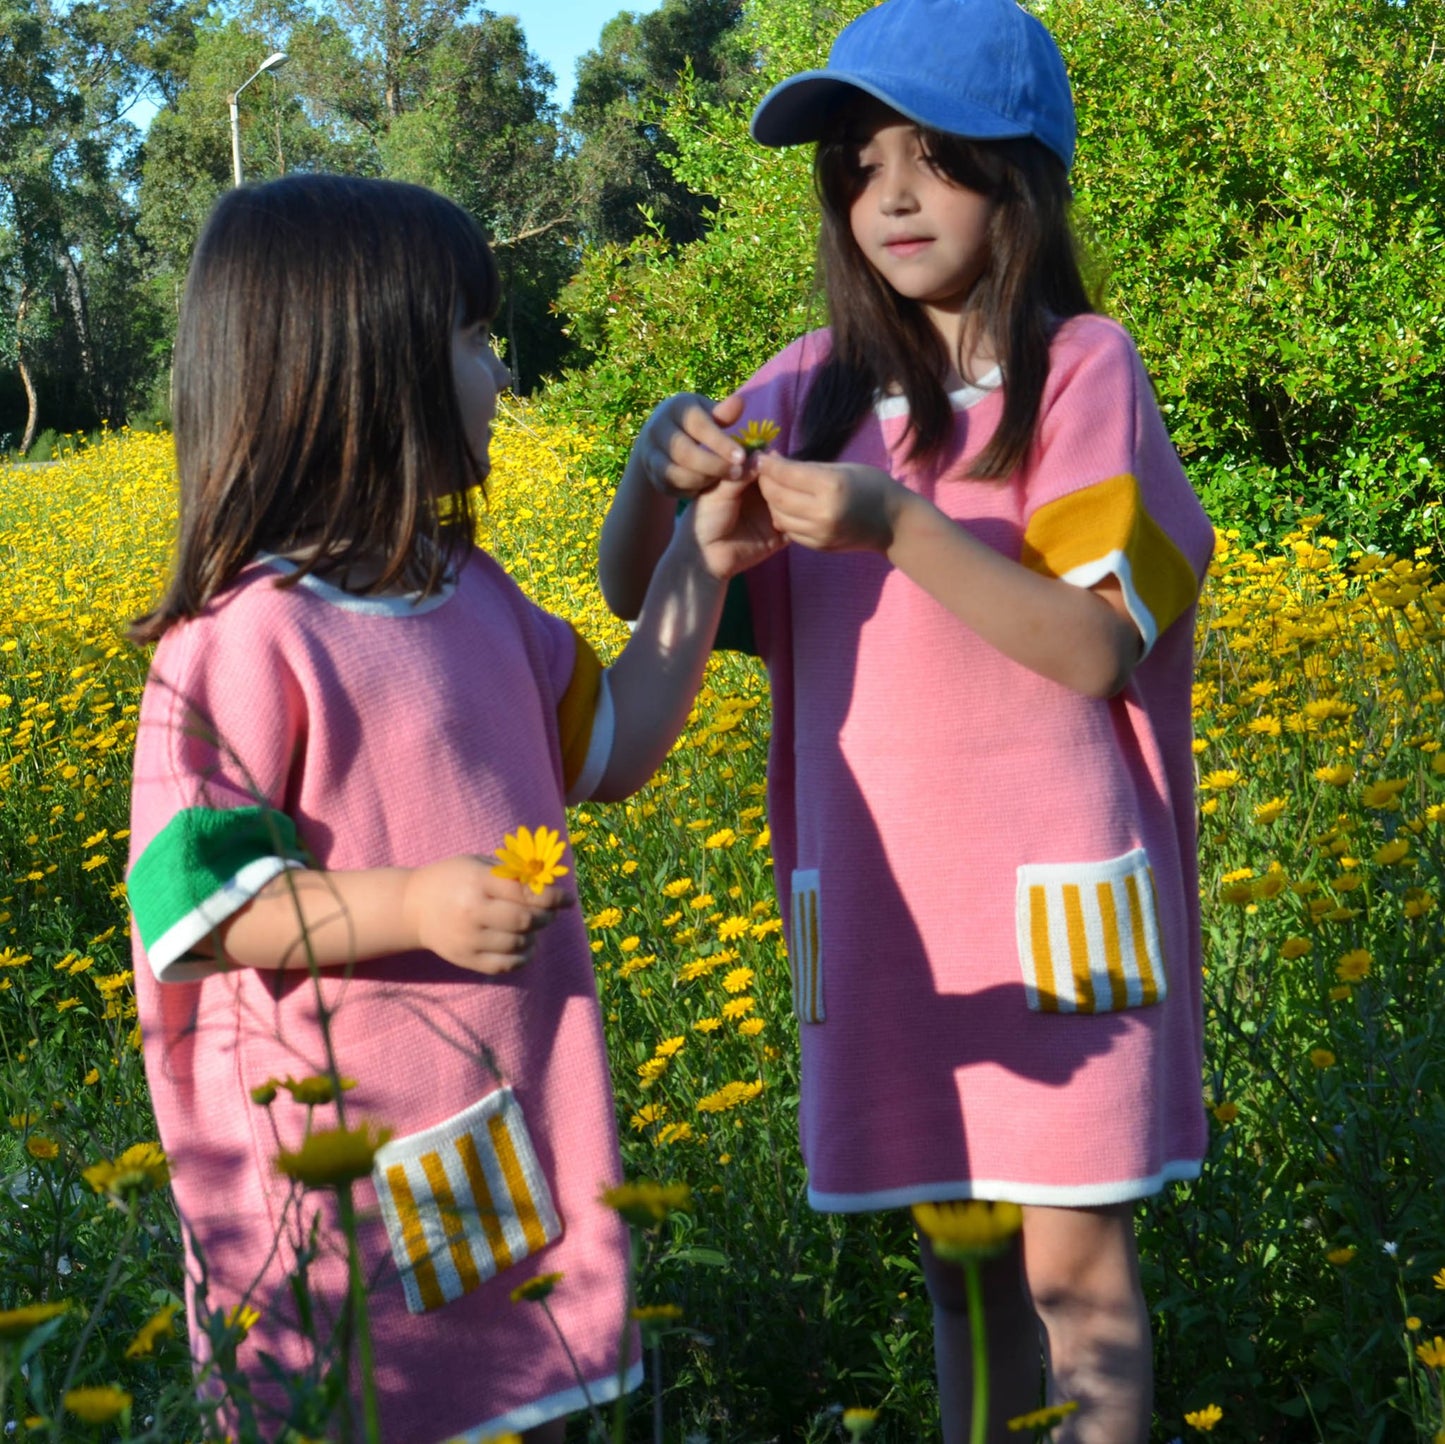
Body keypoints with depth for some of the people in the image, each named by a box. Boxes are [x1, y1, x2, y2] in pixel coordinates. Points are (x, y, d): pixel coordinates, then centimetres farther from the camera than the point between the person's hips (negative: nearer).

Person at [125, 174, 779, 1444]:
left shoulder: (471, 593, 8)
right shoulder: (246, 639, -17)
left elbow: (610, 746, 19)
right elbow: (188, 906, -18)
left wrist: (699, 566, 12)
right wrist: (409, 906, -28)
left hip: (519, 1112, 8)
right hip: (347, 1154, -8)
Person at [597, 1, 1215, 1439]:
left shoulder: (1082, 365, -5)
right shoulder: (816, 386, 6)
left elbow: (1095, 648, -13)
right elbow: (632, 593, 5)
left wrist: (897, 526, -24)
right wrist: (655, 461, -15)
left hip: (1055, 891, -4)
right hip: (884, 902, 4)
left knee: (1074, 1262, 2)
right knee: (955, 1260, 12)